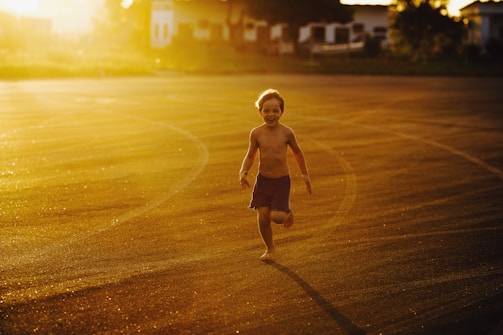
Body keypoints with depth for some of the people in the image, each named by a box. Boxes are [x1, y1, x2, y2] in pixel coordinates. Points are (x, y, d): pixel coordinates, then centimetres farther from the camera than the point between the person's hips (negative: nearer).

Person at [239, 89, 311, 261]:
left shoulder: (286, 132, -8)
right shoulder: (256, 133, -5)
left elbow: (297, 152, 9)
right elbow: (250, 155, 7)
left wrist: (305, 174, 13)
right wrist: (243, 172, -10)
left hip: (282, 181, -2)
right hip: (262, 180, 2)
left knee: (277, 217, -13)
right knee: (263, 218, 0)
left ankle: (287, 213, 24)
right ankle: (269, 249, 23)